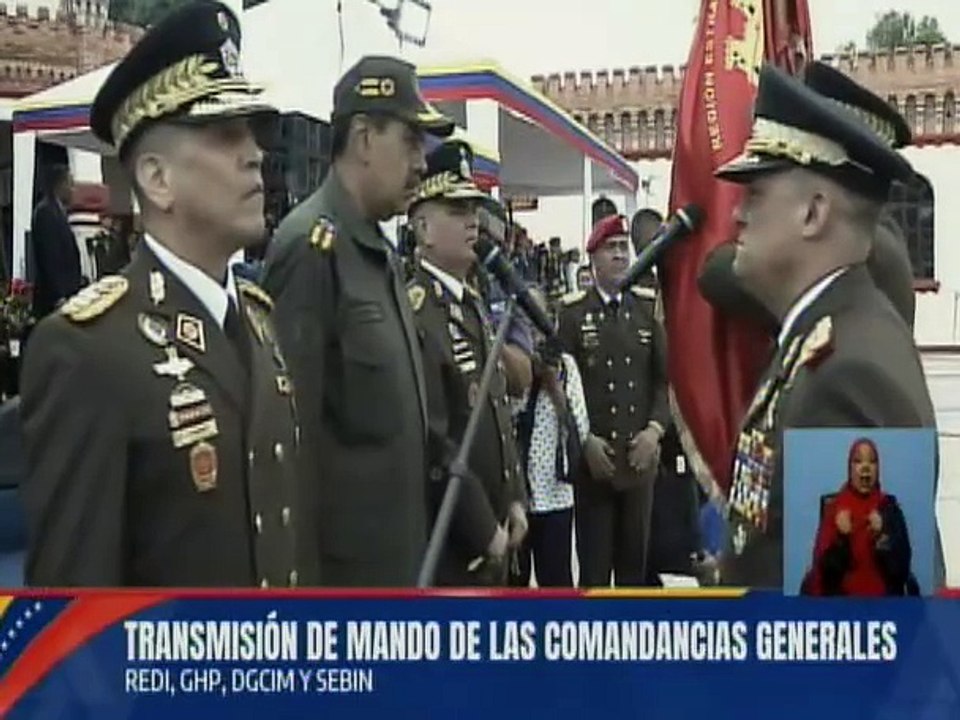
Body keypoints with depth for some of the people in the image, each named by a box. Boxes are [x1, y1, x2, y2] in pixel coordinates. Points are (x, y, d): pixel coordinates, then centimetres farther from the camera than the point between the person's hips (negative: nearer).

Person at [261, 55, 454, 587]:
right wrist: (303, 560, -20)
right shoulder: (309, 245, -16)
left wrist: (414, 542, 17)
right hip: (341, 557, -9)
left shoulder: (383, 253, 13)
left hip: (397, 549, 9)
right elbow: (294, 422, -21)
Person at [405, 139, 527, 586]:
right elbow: (432, 442, -22)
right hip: (447, 538, -9)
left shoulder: (473, 305, 13)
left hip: (492, 531, 9)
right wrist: (482, 528, -15)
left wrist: (514, 501, 11)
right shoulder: (415, 312, -18)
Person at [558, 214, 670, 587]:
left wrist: (655, 429, -7)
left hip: (641, 456, 3)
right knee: (594, 563, 2)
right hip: (592, 459, -3)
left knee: (636, 559, 10)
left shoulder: (648, 310, 10)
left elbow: (665, 378, 7)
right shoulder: (572, 312, -1)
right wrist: (584, 439, -13)